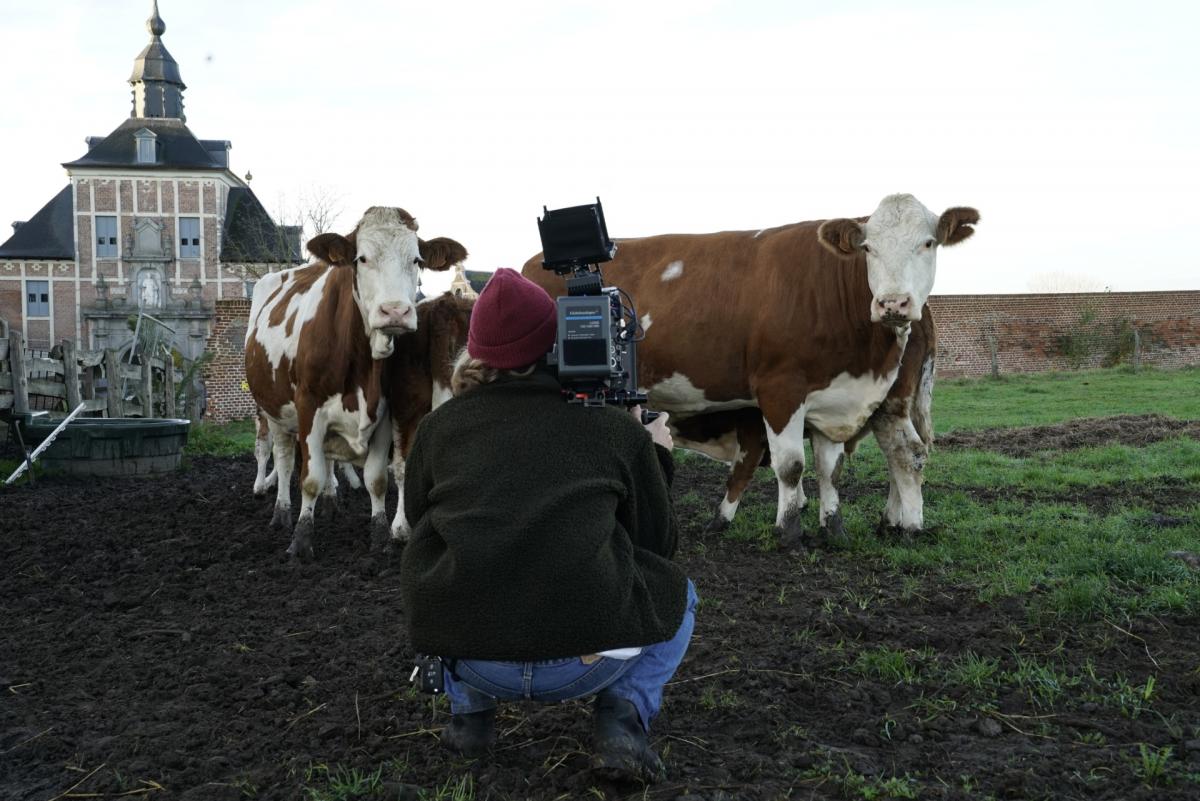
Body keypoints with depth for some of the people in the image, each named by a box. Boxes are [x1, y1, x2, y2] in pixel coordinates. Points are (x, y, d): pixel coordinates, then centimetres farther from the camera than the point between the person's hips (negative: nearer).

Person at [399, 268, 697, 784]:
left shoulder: (439, 425, 8)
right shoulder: (616, 428, 5)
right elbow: (658, 544, 14)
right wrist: (655, 458, 29)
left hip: (465, 657, 3)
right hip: (588, 659, -2)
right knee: (676, 594, 29)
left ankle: (470, 713, 21)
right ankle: (623, 720, 7)